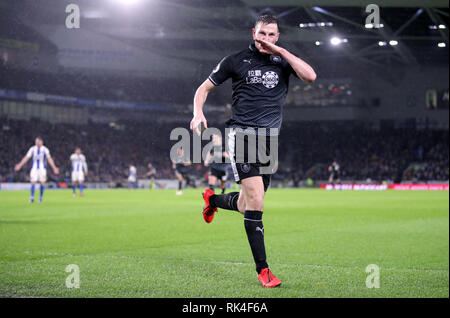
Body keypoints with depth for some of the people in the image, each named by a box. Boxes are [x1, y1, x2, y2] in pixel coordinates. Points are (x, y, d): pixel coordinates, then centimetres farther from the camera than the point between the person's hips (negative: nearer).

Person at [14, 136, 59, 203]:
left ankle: (41, 197, 12)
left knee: (42, 183, -2)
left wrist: (54, 167, -9)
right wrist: (20, 165, -8)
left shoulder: (45, 149, -4)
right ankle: (32, 198, -6)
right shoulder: (32, 149, 0)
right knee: (33, 182, -8)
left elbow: (49, 159, -2)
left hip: (42, 168, -1)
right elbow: (26, 158, 0)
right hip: (34, 168, 1)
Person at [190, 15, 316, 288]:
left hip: (269, 139, 4)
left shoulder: (283, 62, 10)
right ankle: (262, 269, -10)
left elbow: (310, 76, -10)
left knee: (246, 206, 11)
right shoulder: (236, 61, 5)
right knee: (256, 201, -17)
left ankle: (213, 199, 46)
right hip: (242, 133, -4)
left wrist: (281, 51, -10)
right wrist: (198, 113, -6)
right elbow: (204, 88, 12)